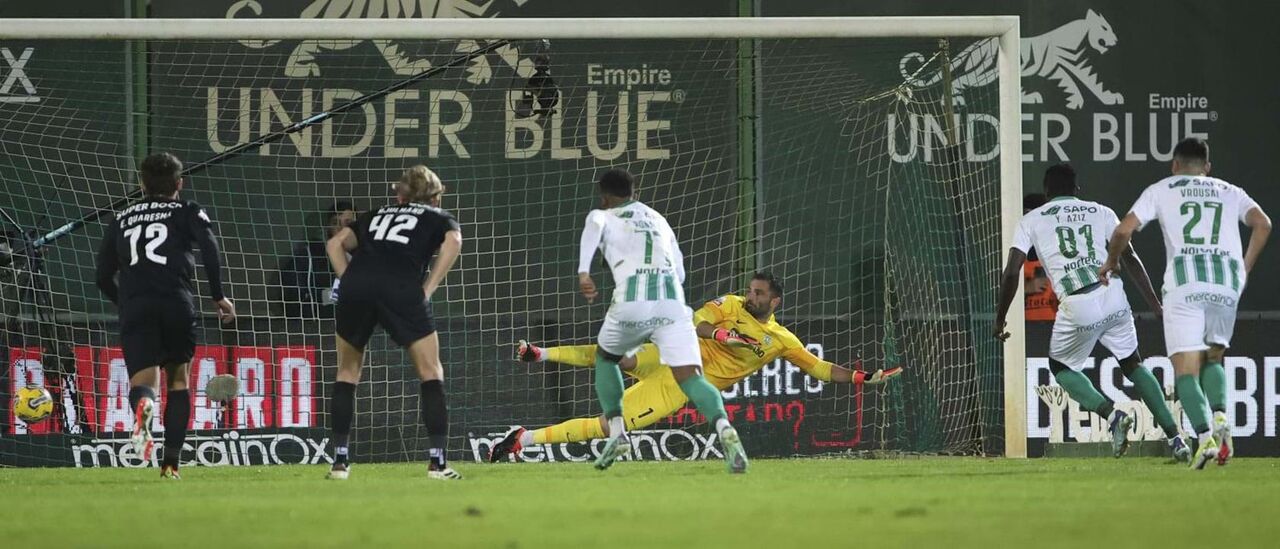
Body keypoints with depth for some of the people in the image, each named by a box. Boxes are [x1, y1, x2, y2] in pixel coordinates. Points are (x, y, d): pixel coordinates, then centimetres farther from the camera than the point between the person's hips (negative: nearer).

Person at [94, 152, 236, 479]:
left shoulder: (121, 220, 24)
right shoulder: (188, 212, 16)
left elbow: (103, 277, 22)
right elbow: (209, 247, -4)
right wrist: (218, 296, 3)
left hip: (134, 308, 1)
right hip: (177, 305, -1)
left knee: (143, 382, -7)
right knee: (179, 381, 18)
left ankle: (143, 406, -47)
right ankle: (171, 462, 11)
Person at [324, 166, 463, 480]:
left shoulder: (376, 215, 34)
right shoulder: (439, 218, 25)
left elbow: (336, 243, 22)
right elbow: (453, 242, 2)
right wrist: (428, 288, 3)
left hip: (354, 287, 3)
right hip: (402, 289, -3)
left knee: (348, 371, 21)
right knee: (431, 372, 10)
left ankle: (340, 462, 16)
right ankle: (437, 462, 1)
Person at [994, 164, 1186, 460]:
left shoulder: (1031, 221, 14)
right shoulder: (1100, 212, 18)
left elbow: (1011, 272, 6)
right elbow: (1130, 258, 11)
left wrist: (1000, 319, 15)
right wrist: (1156, 305, 13)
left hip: (1077, 308, -3)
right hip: (1114, 298, 3)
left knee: (1061, 367, 22)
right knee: (1133, 364, 21)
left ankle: (1111, 413, -3)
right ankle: (1174, 436, 10)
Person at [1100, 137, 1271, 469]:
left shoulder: (1161, 190, 16)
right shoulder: (1229, 192, 22)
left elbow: (1124, 231, 7)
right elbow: (1262, 224, 6)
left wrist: (1111, 262, 25)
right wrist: (1244, 270, 15)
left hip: (1184, 281, -3)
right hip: (1227, 282, 3)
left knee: (1186, 369, -2)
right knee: (1213, 357, 20)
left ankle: (1205, 435, -24)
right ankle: (1220, 415, -8)